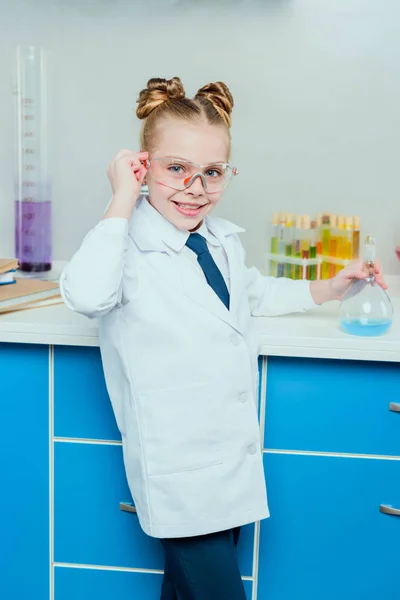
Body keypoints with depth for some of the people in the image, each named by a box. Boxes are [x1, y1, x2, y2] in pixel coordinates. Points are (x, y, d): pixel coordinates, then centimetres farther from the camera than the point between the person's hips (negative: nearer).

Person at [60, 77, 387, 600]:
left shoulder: (223, 240, 8)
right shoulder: (129, 245, -16)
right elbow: (86, 295, -38)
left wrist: (327, 290, 22)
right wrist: (122, 202, -28)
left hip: (234, 458, 7)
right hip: (178, 473, -7)